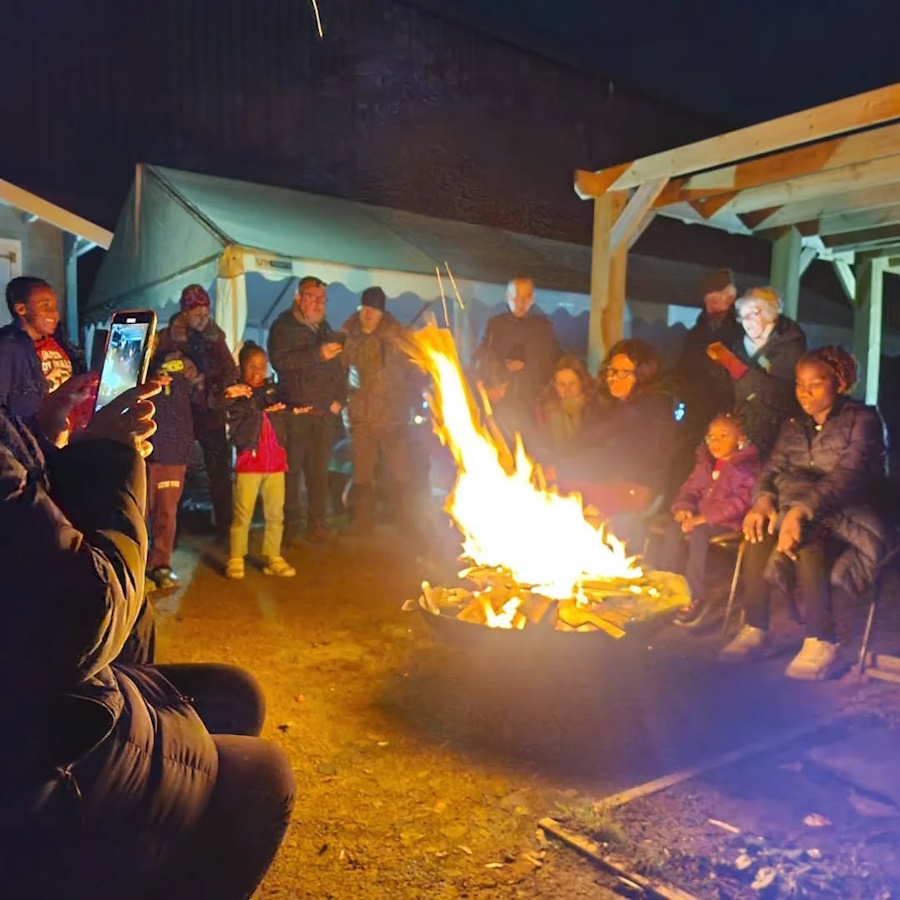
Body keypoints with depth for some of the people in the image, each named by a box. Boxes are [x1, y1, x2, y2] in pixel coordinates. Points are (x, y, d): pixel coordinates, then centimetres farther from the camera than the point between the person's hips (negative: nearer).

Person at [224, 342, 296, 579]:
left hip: (275, 462, 4)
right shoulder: (236, 396, -1)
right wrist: (264, 412, -14)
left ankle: (273, 558, 18)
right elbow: (237, 434, -10)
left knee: (275, 514, 8)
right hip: (249, 462, -4)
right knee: (242, 514, -2)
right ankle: (236, 560, 9)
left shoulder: (272, 391, 13)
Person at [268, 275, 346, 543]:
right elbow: (280, 361, -17)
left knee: (319, 470, 7)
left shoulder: (325, 329, 19)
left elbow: (337, 368, 22)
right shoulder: (283, 327, -1)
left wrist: (339, 399, 10)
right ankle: (290, 526, 3)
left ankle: (317, 525, 14)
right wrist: (318, 354, -22)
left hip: (324, 412, 6)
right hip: (295, 410, -5)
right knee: (292, 469, -5)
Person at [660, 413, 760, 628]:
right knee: (673, 528, -19)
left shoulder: (747, 465, -8)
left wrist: (705, 517, -24)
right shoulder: (706, 462, 16)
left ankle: (698, 598, -25)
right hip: (702, 517, 7)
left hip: (729, 521, -7)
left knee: (696, 534, -32)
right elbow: (690, 488, 19)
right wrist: (684, 508, -5)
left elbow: (741, 501, -18)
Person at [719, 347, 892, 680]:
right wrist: (764, 500, -20)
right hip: (796, 512, 5)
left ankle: (821, 644, -28)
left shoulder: (863, 419, -3)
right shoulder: (793, 427, 17)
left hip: (848, 519, -5)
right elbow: (772, 470, 5)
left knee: (806, 541, -36)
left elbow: (848, 475, -19)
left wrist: (802, 510, -35)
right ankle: (754, 631, -22)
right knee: (758, 530, -27)